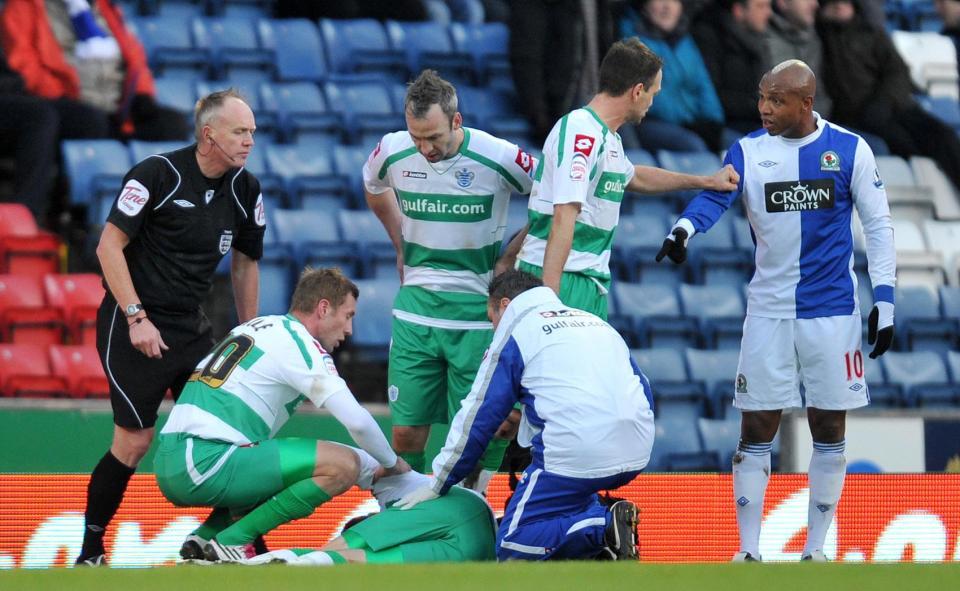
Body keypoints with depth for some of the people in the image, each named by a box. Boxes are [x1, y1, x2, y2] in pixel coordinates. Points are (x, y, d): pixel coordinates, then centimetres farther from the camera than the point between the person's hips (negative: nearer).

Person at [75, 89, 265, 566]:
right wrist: (136, 318, -18)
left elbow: (245, 263, 16)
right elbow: (109, 246, -13)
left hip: (190, 326, 6)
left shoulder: (245, 190, 3)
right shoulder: (157, 174, -15)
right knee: (134, 441, -8)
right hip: (133, 326, -6)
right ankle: (90, 553, 5)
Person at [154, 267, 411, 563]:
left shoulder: (261, 327, 23)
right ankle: (233, 540, -9)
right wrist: (392, 464, 11)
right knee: (343, 464, -11)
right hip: (205, 461, -9)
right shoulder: (299, 342, -4)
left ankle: (206, 535, 11)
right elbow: (357, 420, -10)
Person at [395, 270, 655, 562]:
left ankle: (603, 528, -17)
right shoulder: (596, 322, 24)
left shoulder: (513, 332, 6)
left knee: (512, 547, 1)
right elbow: (644, 389, 25)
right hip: (636, 455, 7)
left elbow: (477, 419, 7)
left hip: (575, 456, -7)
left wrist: (437, 486, 16)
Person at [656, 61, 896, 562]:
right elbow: (714, 194, -18)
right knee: (756, 431, 0)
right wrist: (684, 229, -39)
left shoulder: (849, 150, -1)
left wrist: (885, 299, -1)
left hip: (832, 312, -1)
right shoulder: (749, 150, 0)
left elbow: (877, 225, 4)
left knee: (829, 431, 4)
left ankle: (814, 550, 15)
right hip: (769, 310, 1)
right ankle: (748, 552, 7)